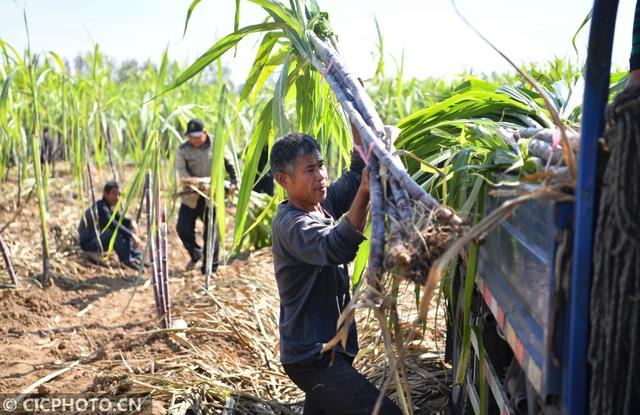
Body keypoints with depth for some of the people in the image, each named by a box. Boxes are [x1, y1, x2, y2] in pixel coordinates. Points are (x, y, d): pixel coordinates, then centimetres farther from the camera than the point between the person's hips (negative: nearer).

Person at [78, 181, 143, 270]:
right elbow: (112, 224, -35)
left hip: (99, 239, 10)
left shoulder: (110, 207, 6)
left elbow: (120, 219, 9)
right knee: (116, 232, -32)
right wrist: (132, 235, -36)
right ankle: (128, 260, -27)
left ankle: (137, 258, -5)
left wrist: (131, 222, -14)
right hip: (88, 243, -10)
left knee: (128, 228, 2)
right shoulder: (101, 207, -23)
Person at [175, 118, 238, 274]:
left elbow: (230, 165, 7)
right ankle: (195, 254, 25)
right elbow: (181, 171, -12)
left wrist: (234, 182, -3)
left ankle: (210, 266, 12)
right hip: (191, 196, 2)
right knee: (183, 228, -1)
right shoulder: (182, 150, -1)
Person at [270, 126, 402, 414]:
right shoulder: (290, 223, -21)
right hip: (313, 358, -9)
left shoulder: (321, 203, 5)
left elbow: (355, 175, 9)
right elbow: (335, 248, -39)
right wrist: (364, 193, -52)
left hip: (327, 348, 9)